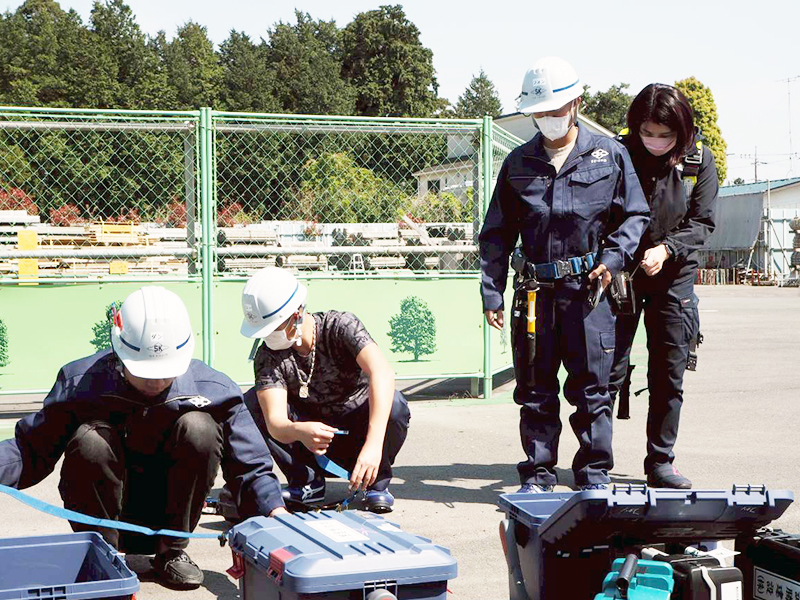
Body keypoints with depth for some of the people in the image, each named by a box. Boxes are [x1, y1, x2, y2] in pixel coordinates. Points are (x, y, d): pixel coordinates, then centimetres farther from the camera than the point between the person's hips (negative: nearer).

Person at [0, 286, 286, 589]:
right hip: (104, 511, -1)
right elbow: (31, 448, -11)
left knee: (198, 428, -25)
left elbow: (250, 465, -10)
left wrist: (276, 511, -27)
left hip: (172, 510, 1)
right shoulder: (82, 383, -15)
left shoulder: (210, 389, -13)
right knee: (90, 439, -31)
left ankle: (172, 550, -7)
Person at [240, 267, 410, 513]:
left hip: (356, 435, -2)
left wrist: (373, 445, -53)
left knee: (394, 404, -34)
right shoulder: (268, 356, -15)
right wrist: (300, 432, -55)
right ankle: (306, 480, -3)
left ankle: (377, 482, -8)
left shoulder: (340, 325, -22)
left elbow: (383, 373, -40)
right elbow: (275, 423, -28)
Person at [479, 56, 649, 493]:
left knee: (591, 388, 1)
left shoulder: (609, 155, 7)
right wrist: (492, 293, 4)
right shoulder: (518, 163, 11)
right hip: (537, 291, 2)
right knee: (535, 391, 6)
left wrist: (613, 257, -7)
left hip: (589, 288, -2)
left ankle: (594, 476, 14)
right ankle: (537, 477, 16)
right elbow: (496, 235, 12)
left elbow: (635, 215, 10)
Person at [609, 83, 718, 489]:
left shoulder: (699, 161, -1)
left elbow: (702, 223, -2)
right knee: (609, 372, -2)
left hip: (675, 278, 2)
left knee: (669, 376, 5)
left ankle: (661, 463, 16)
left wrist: (666, 249, -18)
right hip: (620, 275, -2)